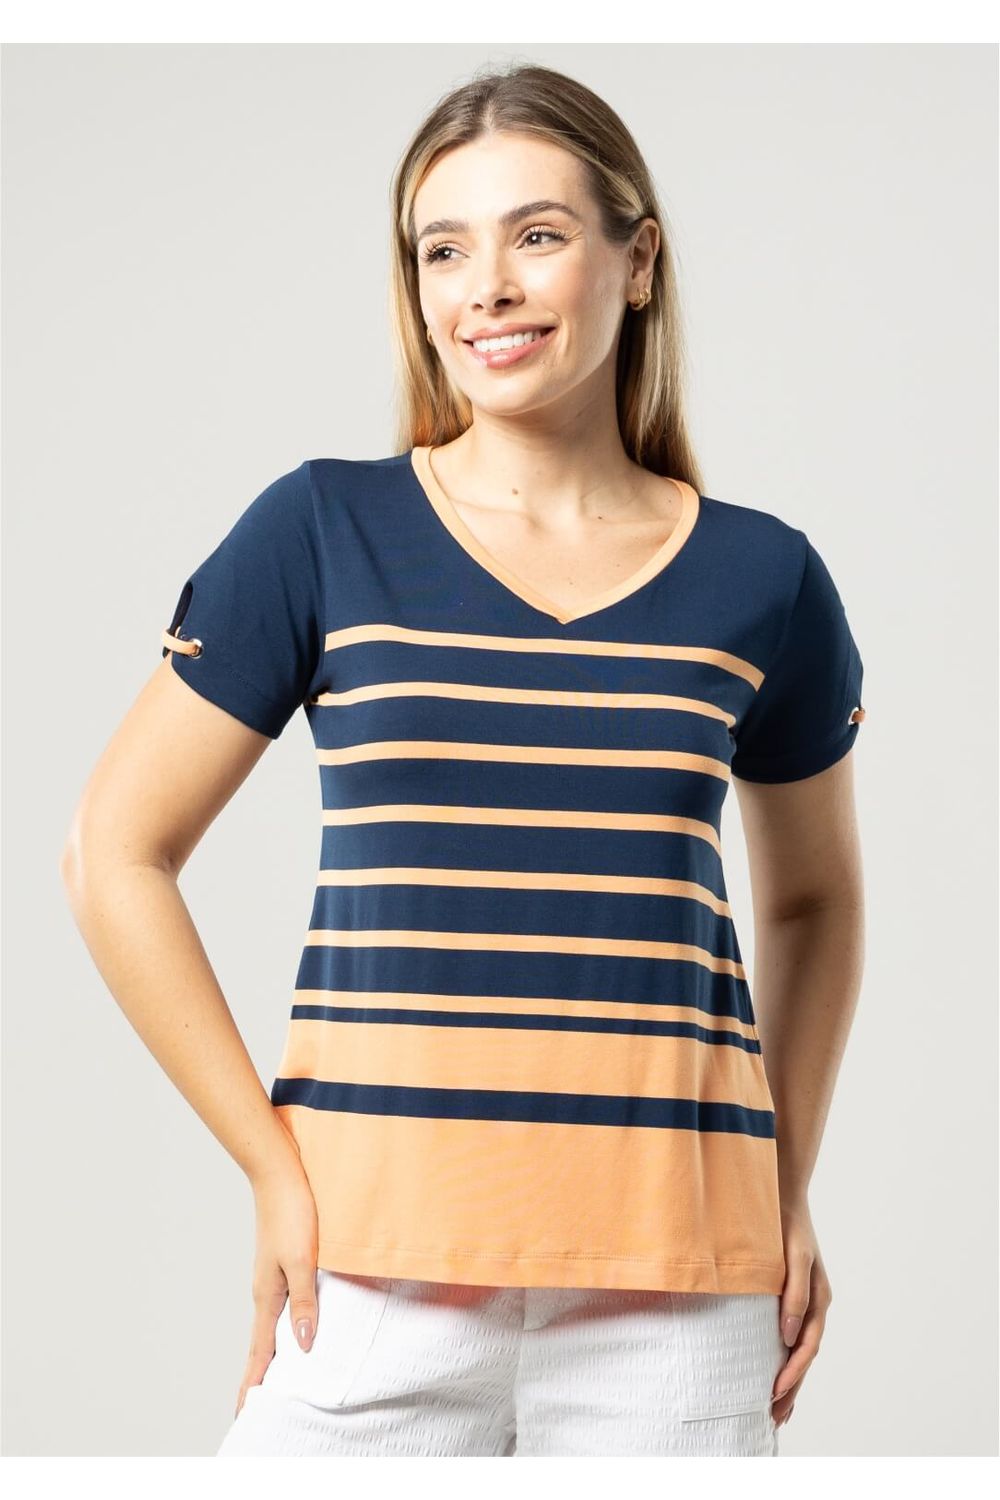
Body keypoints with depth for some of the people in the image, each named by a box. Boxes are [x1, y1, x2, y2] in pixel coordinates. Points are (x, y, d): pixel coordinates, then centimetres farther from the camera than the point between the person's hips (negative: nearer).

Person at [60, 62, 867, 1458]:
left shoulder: (760, 578, 6)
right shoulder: (324, 533, 1)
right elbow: (118, 854, 3)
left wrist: (789, 1196, 9)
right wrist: (274, 1171, -3)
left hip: (673, 1289, 2)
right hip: (375, 1260, -1)